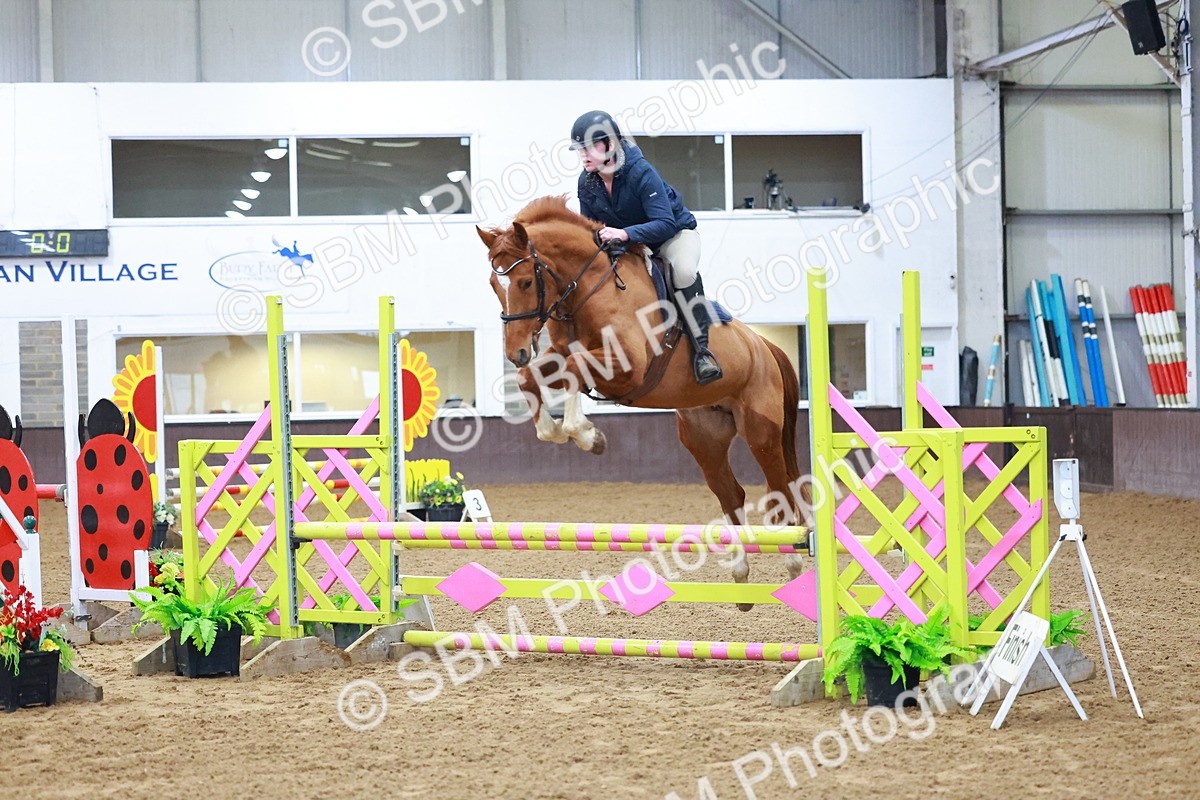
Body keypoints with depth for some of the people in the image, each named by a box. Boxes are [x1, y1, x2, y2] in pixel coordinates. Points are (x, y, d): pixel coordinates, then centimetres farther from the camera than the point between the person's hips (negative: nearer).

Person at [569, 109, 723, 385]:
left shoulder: (641, 173, -30)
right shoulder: (587, 182, -11)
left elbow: (665, 224, -36)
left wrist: (625, 233, -50)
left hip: (675, 233, -7)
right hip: (630, 245, 7)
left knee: (683, 270, -37)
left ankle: (701, 349, -30)